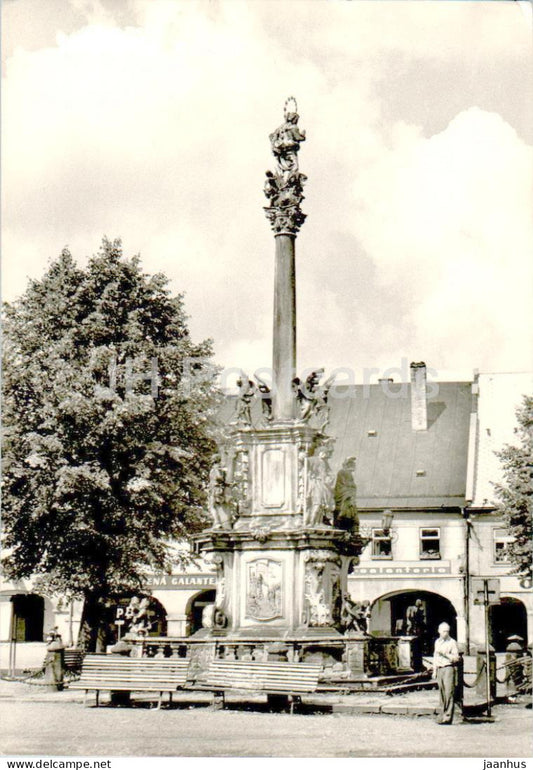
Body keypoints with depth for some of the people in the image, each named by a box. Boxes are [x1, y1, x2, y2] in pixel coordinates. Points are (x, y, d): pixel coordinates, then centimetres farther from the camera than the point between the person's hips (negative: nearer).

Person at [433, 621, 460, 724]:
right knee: (441, 693, 7)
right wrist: (434, 670, 20)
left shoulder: (452, 642, -1)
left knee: (449, 692, -12)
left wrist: (445, 654, -15)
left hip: (449, 668, -6)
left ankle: (448, 716, -15)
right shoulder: (437, 642, 19)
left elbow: (456, 658, -6)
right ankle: (441, 716, 10)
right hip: (439, 669, 6)